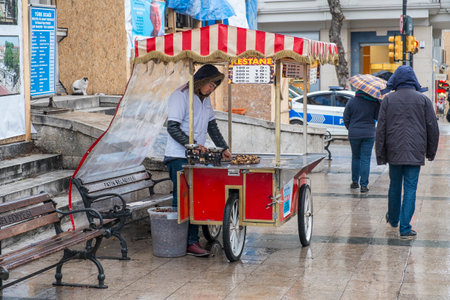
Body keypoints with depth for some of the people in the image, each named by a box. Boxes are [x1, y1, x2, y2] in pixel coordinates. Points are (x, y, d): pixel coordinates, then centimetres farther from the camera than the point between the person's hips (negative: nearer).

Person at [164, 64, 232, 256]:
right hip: (179, 157, -8)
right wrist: (193, 145, -24)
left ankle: (192, 241, 5)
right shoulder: (180, 96, -10)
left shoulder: (205, 100, 17)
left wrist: (224, 148, 13)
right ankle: (187, 243, -5)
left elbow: (212, 126, 23)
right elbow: (172, 128, -16)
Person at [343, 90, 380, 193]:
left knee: (355, 157, 18)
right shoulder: (374, 102, -5)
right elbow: (378, 117, 0)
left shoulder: (352, 101, -2)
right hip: (368, 134, -1)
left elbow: (346, 119, 1)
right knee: (365, 159, 1)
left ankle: (355, 182, 24)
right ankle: (364, 185, -2)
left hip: (354, 134, 1)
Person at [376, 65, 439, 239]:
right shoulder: (423, 100, 1)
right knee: (410, 189, 0)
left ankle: (393, 219, 37)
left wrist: (380, 155, 4)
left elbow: (381, 128, -1)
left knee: (395, 186, 17)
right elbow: (432, 127, 2)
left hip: (394, 151, 1)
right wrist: (431, 151, 14)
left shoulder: (388, 100, 1)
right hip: (415, 153, -1)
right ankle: (405, 228, -4)